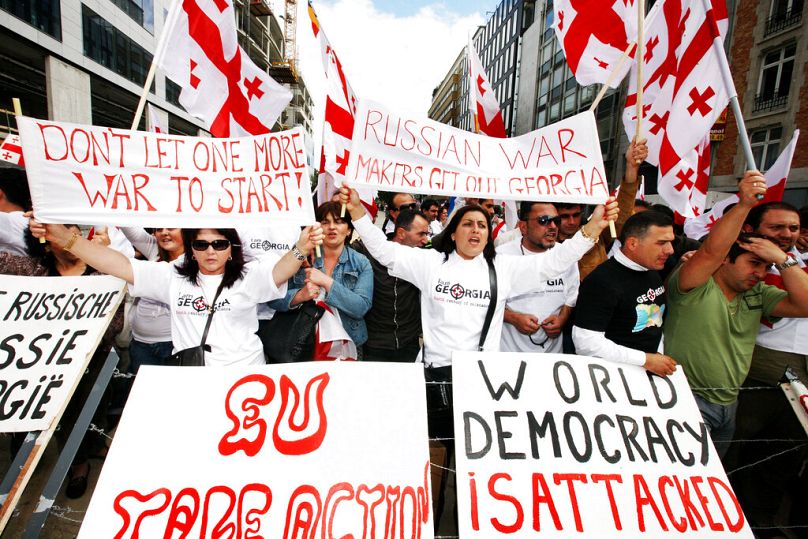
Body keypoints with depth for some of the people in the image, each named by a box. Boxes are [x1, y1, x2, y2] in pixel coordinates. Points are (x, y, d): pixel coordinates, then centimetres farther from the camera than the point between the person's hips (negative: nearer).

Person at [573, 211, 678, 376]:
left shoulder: (654, 272, 9)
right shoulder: (602, 282, -17)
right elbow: (586, 342, -23)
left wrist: (659, 357, 7)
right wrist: (646, 360, -18)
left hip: (651, 373, 7)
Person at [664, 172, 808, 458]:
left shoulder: (757, 294, 8)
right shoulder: (693, 286, -14)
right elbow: (711, 251, -30)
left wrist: (783, 259, -10)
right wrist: (743, 204, -37)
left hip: (729, 403, 7)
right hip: (687, 400, -7)